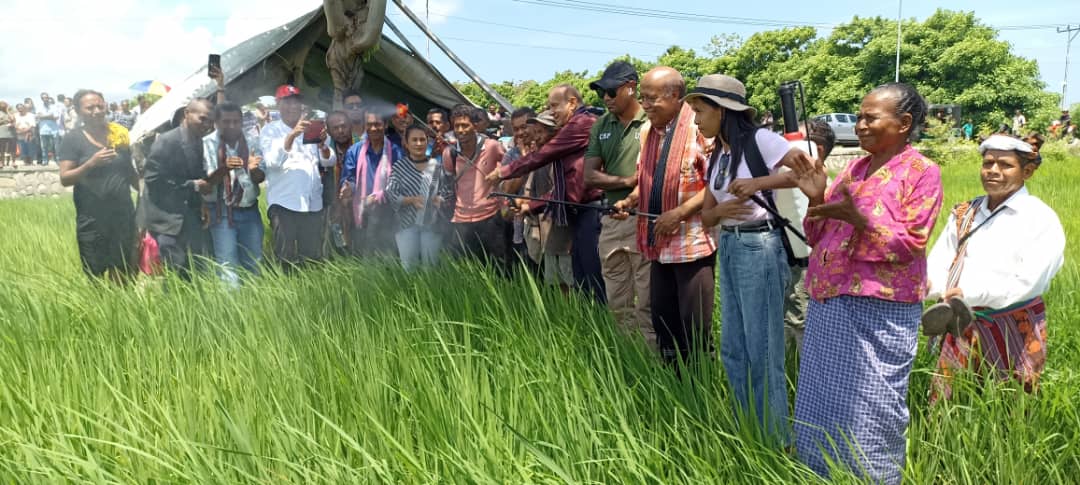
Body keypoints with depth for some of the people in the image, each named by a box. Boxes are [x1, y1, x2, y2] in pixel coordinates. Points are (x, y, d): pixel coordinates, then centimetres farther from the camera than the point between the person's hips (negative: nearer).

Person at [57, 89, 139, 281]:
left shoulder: (119, 134, 6)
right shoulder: (73, 139, -4)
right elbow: (64, 179, -9)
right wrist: (91, 163, -22)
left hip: (123, 214, 3)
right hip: (92, 219, -3)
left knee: (123, 275, 8)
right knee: (95, 277, 1)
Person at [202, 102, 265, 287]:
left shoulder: (252, 142, 5)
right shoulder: (207, 144, -4)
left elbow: (260, 178, 3)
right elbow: (206, 180, -9)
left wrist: (253, 169, -21)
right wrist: (224, 168, -29)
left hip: (249, 209, 4)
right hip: (221, 211, -3)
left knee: (254, 263, 8)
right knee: (227, 265, -6)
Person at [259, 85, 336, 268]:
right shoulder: (270, 131, 5)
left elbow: (329, 161, 11)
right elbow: (272, 162, -12)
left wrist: (322, 145, -11)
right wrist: (292, 135, -23)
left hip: (313, 204, 4)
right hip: (283, 204, -4)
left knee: (313, 258, 3)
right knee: (285, 260, -7)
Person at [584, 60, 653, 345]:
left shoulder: (652, 123, -7)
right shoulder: (601, 126, 11)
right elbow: (590, 177, 4)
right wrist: (628, 180, -9)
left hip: (643, 222, -6)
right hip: (611, 223, 6)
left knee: (646, 304, -3)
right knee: (617, 305, 13)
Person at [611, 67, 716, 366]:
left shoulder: (700, 127, -14)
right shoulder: (647, 130, 11)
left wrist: (678, 213, -21)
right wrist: (630, 201, 2)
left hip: (693, 242, -8)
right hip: (660, 243, 8)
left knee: (695, 328, -2)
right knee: (662, 321, 16)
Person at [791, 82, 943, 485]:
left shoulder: (922, 172, -4)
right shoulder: (852, 169, 14)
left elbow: (909, 245, -13)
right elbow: (820, 239, 15)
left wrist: (856, 218, -24)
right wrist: (816, 200, -3)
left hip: (879, 312, -6)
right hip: (828, 305, 7)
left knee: (867, 409, -2)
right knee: (823, 401, 13)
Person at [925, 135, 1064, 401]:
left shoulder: (1041, 218, -5)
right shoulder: (964, 213, 11)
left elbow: (1029, 281, -16)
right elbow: (939, 261, 2)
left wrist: (972, 293, -29)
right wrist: (928, 284, -21)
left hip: (1014, 330, -3)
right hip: (963, 326, 4)